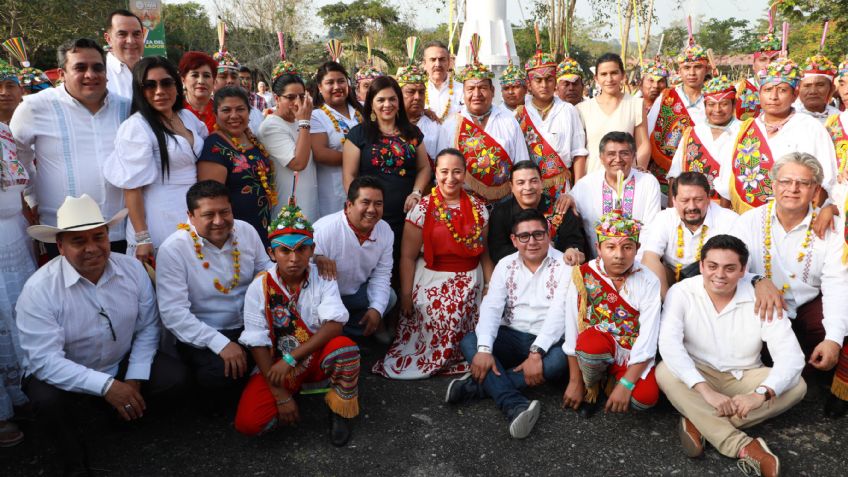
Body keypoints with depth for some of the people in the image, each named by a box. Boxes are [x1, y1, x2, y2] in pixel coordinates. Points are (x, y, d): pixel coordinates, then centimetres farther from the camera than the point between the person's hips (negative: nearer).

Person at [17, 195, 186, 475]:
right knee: (47, 400, -34)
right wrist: (106, 386, -36)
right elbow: (45, 361, -28)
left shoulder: (132, 269, -12)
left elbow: (147, 328, -4)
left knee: (173, 376, -18)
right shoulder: (39, 289, -24)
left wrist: (134, 380, -14)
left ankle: (124, 408, 15)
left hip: (122, 364, 3)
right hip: (63, 376, -3)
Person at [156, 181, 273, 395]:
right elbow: (173, 312, -17)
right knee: (218, 376, -33)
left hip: (252, 327, 5)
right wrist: (221, 343, -25)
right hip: (203, 337, -5)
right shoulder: (173, 249, -12)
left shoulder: (246, 231, 2)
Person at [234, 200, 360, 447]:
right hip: (277, 365, 0)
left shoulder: (322, 277, -10)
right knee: (248, 422, -23)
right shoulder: (260, 287, -13)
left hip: (317, 356, 0)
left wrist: (291, 358, -30)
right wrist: (280, 395, -17)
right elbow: (258, 343, -12)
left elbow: (334, 325, -23)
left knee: (344, 346, -34)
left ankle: (340, 410, -6)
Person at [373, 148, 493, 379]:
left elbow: (484, 253, 9)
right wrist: (406, 294, -10)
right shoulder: (423, 209, -6)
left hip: (470, 286, 4)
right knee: (431, 332, -9)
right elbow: (408, 256, -6)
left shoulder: (478, 208, 5)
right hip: (432, 284, -3)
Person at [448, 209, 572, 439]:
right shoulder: (505, 265, 5)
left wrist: (537, 352, -29)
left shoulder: (563, 265, -5)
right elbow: (491, 307, -7)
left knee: (561, 358, -35)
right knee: (469, 342, -22)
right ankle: (516, 406, -39)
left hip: (548, 342, -2)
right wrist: (484, 349, -24)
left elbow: (559, 313, -17)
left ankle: (479, 384, -27)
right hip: (511, 338, 3)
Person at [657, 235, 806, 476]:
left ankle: (700, 424, -25)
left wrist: (761, 394, -35)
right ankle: (744, 447, -33)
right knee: (665, 372, -32)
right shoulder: (681, 293, -14)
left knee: (797, 386, -21)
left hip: (743, 379, 2)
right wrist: (705, 390, -38)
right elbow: (668, 343, -28)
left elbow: (791, 355, -18)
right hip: (696, 376, -2)